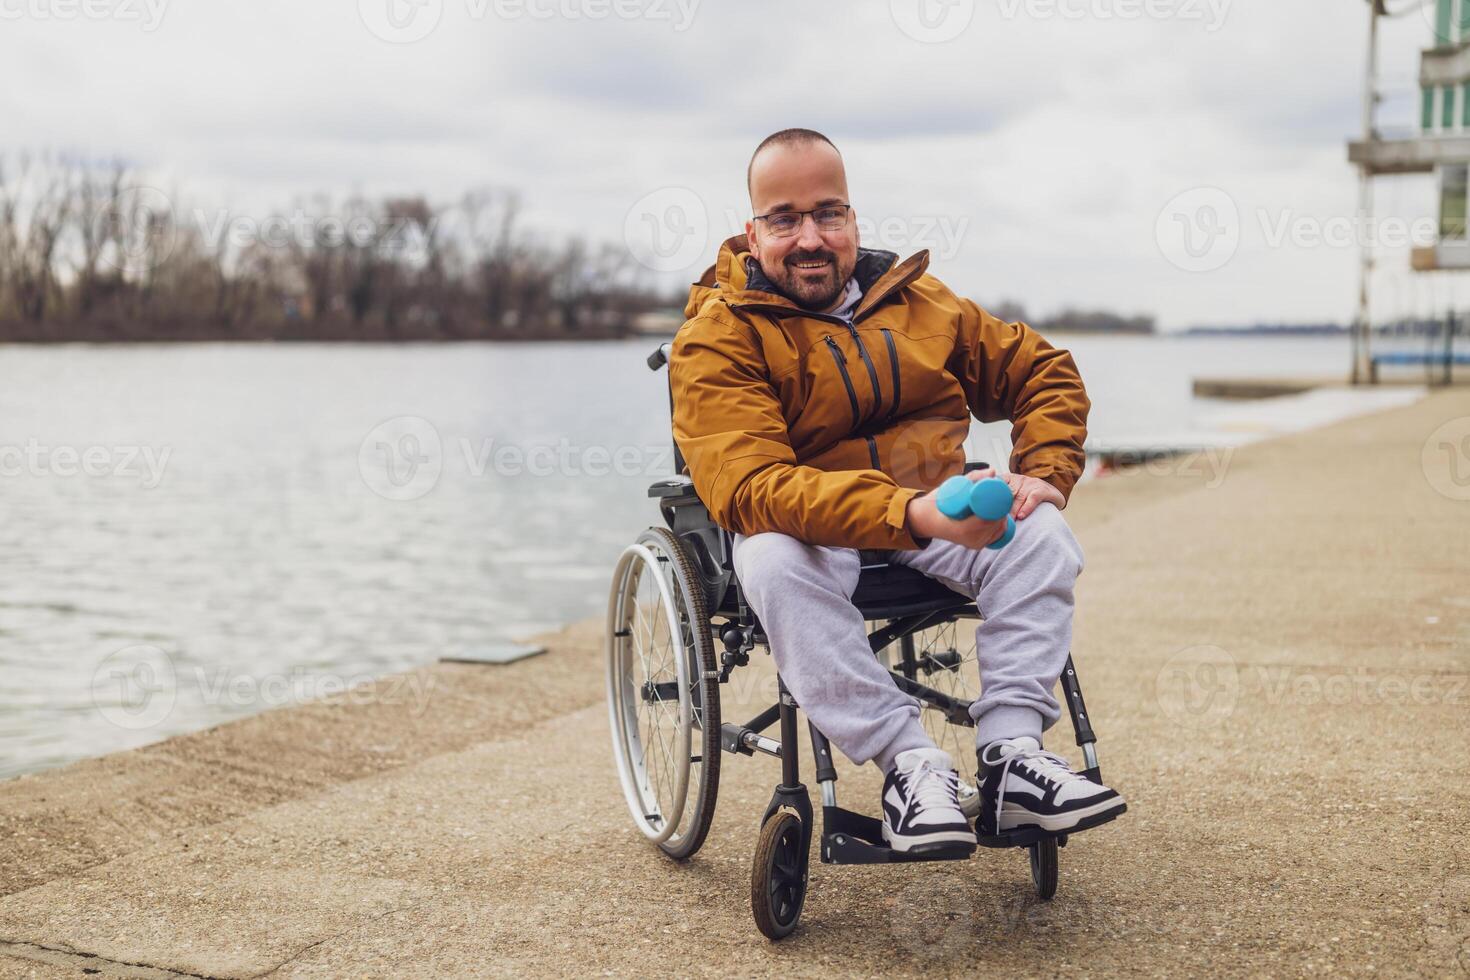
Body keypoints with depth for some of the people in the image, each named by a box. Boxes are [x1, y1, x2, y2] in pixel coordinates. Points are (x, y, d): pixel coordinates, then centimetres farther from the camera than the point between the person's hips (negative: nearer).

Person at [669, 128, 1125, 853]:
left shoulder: (917, 299, 8)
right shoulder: (716, 339, -10)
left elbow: (1042, 372, 18)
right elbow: (750, 489, -26)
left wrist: (1043, 476, -4)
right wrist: (913, 515, -39)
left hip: (933, 519, 4)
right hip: (812, 532, -3)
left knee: (1041, 531, -24)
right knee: (772, 560, -37)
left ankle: (1011, 752, -28)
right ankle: (912, 764, -33)